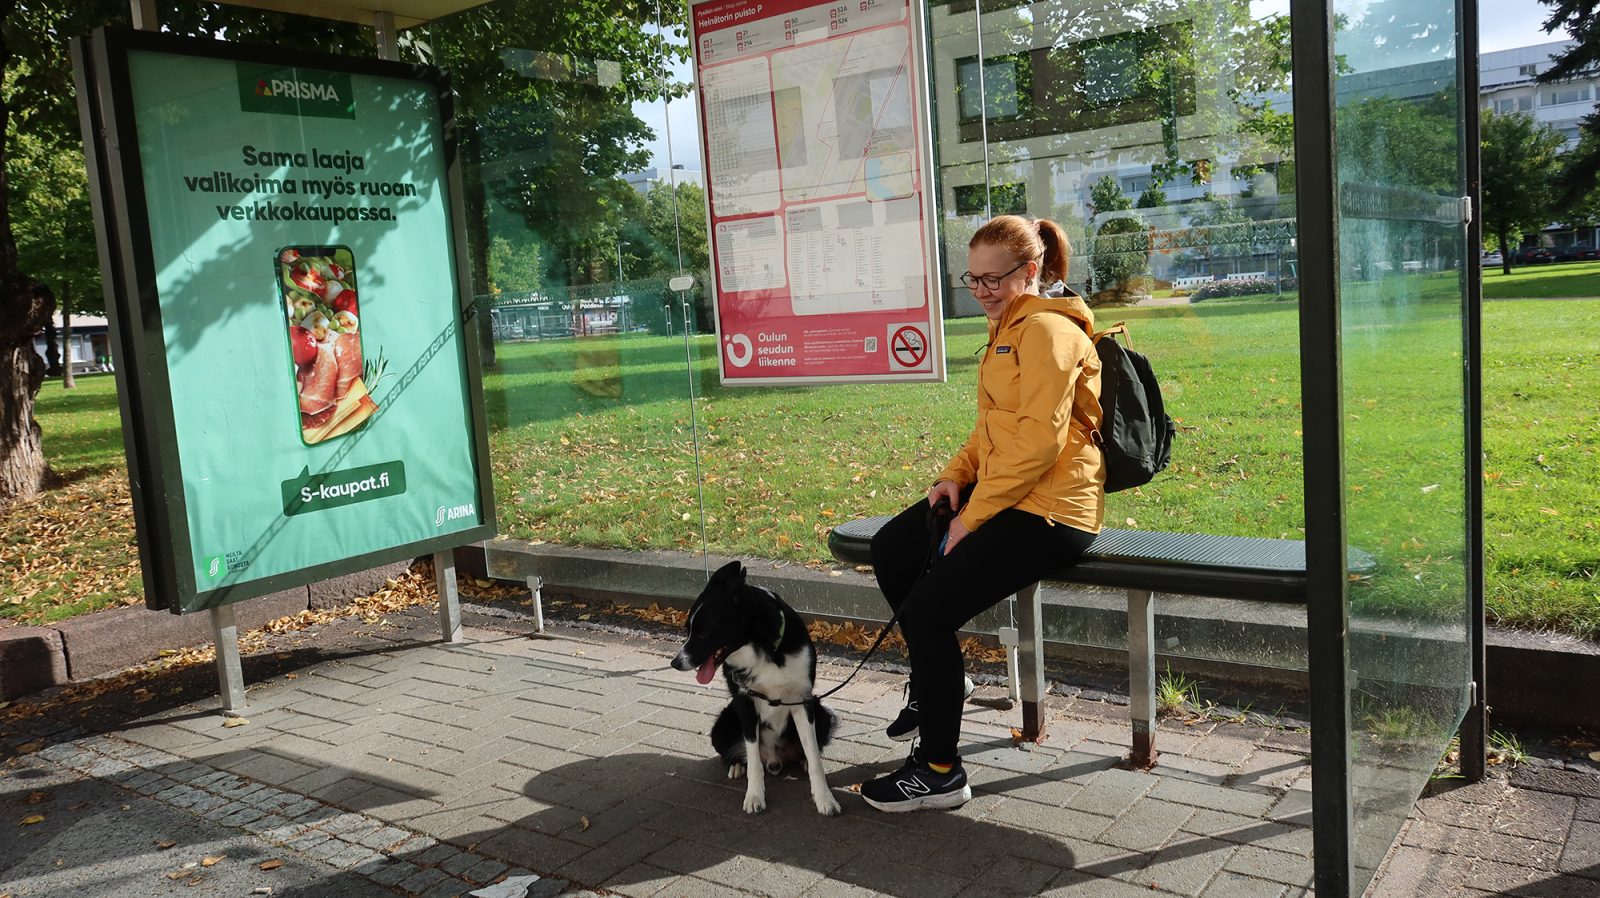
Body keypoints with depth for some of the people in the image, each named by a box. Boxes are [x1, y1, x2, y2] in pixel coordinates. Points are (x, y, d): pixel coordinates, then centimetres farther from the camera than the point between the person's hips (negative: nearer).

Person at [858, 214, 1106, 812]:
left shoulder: (1046, 329, -15)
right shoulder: (1008, 326, 17)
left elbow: (1038, 441, -22)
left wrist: (973, 516, -18)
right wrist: (957, 474, 6)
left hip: (1050, 506, -10)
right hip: (1000, 488, 10)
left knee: (926, 606, -17)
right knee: (890, 549, 9)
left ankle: (939, 772, -2)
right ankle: (939, 675, 26)